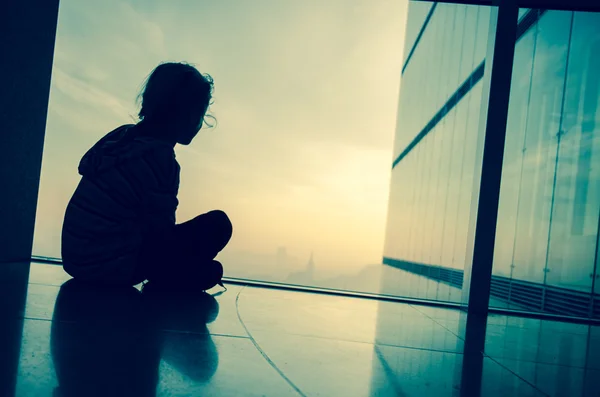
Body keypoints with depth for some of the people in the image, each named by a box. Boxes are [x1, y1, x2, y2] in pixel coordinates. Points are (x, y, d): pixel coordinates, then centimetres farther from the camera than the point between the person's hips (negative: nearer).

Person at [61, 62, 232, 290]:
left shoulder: (124, 135, 4)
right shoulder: (159, 157, -19)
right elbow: (161, 233, -14)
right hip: (112, 267, -9)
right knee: (217, 224, -7)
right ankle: (160, 278, 4)